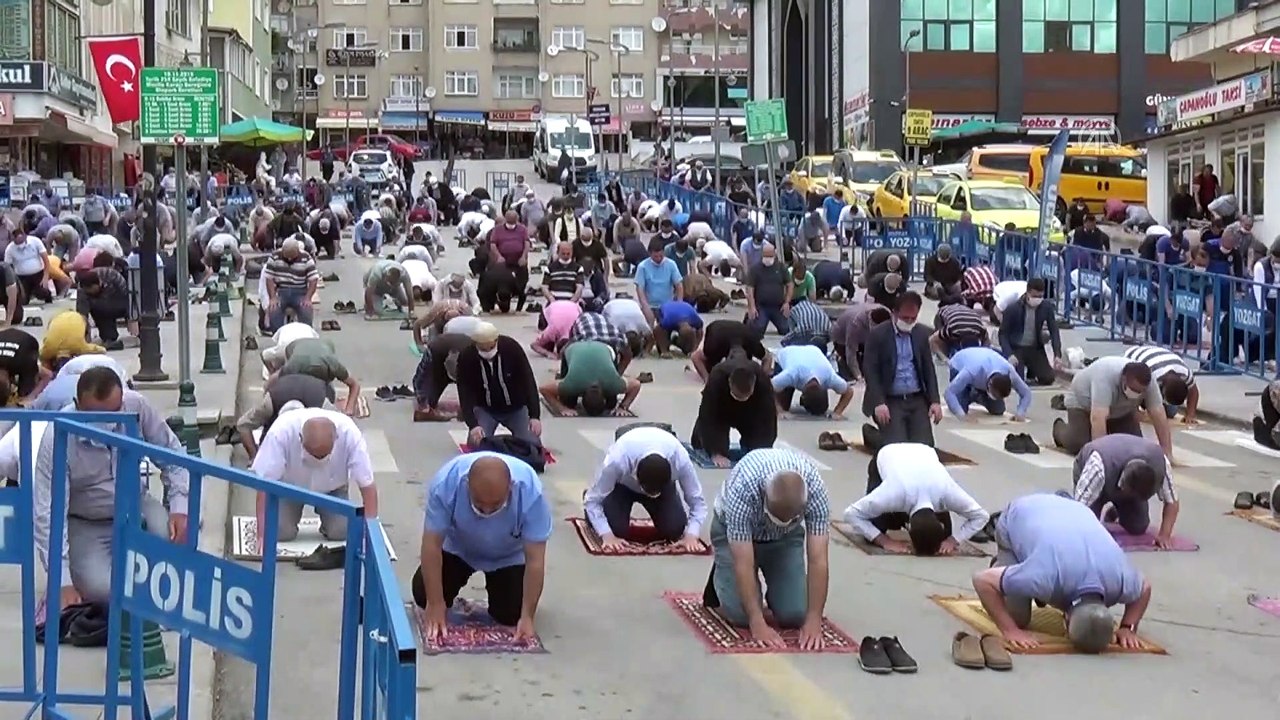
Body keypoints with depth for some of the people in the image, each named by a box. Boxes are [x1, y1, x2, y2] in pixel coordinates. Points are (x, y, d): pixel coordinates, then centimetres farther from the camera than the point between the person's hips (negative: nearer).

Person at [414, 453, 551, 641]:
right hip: (458, 549, 1)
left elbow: (535, 560, -31)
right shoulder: (445, 483, -36)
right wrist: (435, 605, -29)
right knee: (423, 595, -12)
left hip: (508, 557, -1)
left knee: (510, 614, -13)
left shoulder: (531, 492, -37)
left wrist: (527, 616, -33)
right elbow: (432, 545, -28)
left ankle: (495, 585, 21)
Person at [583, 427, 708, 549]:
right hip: (622, 485, -1)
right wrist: (607, 536, -40)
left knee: (674, 529, -19)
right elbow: (593, 500, -29)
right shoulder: (617, 460, -42)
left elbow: (697, 500, -23)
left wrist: (691, 536, -38)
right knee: (616, 529, -21)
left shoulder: (680, 459, -38)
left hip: (662, 483, 1)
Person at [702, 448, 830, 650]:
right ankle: (718, 581, 13)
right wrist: (758, 623, -40)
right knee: (742, 613, -18)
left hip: (785, 536, 2)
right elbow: (744, 564, -37)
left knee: (793, 615, -14)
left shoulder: (815, 489, -34)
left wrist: (814, 620, -37)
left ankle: (774, 595, 19)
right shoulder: (741, 489, -41)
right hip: (733, 529, -2)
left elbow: (818, 560, -31)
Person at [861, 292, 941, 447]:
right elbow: (870, 371, -8)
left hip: (917, 400, 4)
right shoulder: (877, 335, -4)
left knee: (925, 445, -9)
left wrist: (934, 401, 1)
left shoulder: (922, 333, 9)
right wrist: (878, 403, -18)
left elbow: (929, 369, 12)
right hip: (890, 401, -4)